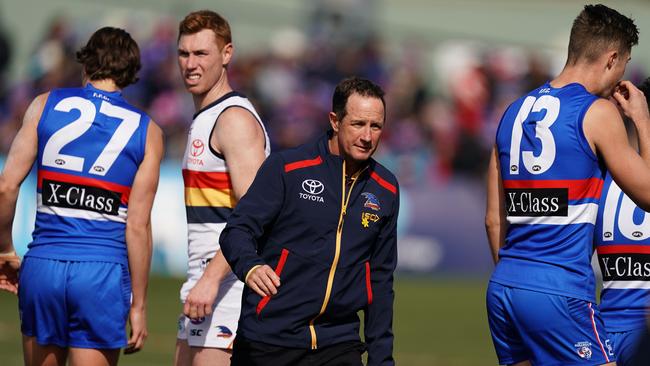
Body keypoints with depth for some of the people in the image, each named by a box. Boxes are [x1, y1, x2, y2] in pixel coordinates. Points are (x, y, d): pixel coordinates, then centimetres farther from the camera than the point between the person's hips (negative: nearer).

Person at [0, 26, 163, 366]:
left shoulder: (46, 105, 6)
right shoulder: (146, 131, 4)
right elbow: (138, 226, -1)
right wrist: (138, 304, 4)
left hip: (42, 265, 2)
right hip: (103, 273, -2)